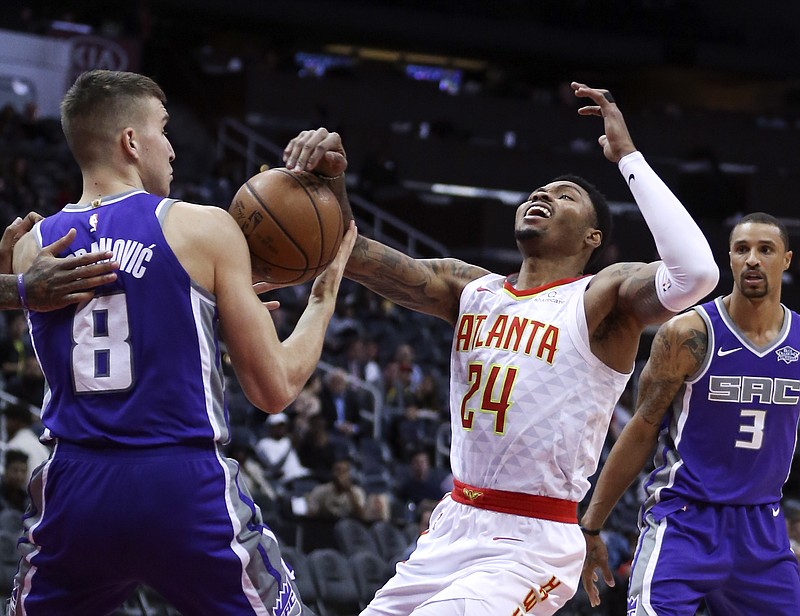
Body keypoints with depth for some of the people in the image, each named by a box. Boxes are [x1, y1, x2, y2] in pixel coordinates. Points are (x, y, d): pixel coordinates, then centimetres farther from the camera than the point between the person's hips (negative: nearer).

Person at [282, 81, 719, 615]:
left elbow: (696, 273, -28)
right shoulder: (470, 289, 10)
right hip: (454, 526, 7)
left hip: (533, 545, -7)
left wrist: (628, 156, -21)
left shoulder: (603, 297, -7)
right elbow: (353, 253, 0)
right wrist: (330, 176, -21)